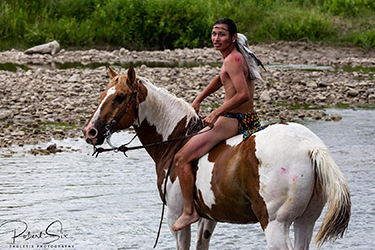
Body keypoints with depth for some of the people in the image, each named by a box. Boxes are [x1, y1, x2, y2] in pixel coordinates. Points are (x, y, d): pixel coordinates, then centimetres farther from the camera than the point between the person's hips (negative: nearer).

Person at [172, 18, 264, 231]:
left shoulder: (233, 59, -15)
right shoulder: (237, 56, 14)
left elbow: (243, 94, -25)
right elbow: (221, 79, 32)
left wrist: (216, 113, -21)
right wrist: (198, 100, 27)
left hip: (232, 120, -10)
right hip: (250, 120, 10)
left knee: (182, 158, -9)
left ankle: (189, 211, -8)